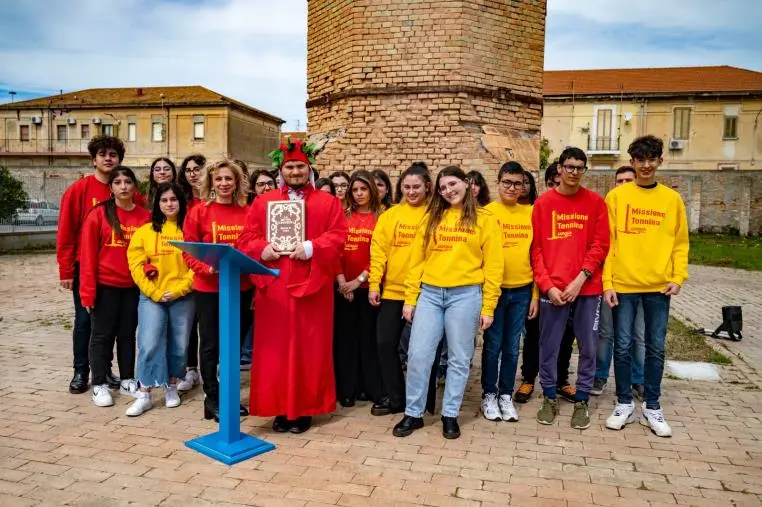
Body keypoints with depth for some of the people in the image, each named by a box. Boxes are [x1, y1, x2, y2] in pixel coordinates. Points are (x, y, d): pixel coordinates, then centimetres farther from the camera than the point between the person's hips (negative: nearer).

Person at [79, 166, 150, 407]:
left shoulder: (145, 216, 1)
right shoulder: (99, 214, -6)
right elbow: (88, 254, -8)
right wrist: (88, 290, -11)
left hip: (134, 286, 3)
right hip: (105, 285, -3)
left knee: (128, 334, 13)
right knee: (102, 335, 6)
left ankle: (127, 380, 24)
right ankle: (99, 385, 15)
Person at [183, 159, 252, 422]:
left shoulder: (247, 212, 3)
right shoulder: (199, 211, -4)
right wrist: (208, 269, -21)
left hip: (241, 288, 3)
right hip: (208, 289, -3)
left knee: (235, 343, 14)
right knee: (211, 344, 8)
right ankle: (212, 398, 23)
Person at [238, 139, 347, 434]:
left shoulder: (329, 202, 7)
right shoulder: (263, 202, 12)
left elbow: (338, 237, -4)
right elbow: (247, 239, 8)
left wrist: (312, 247, -19)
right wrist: (262, 249, -13)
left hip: (312, 285, -1)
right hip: (273, 285, 2)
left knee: (310, 349, 4)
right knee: (275, 349, 5)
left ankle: (305, 408, 18)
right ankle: (280, 408, 19)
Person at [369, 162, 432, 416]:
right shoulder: (390, 215, 7)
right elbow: (379, 251, 3)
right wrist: (374, 284, -4)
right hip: (392, 290, 3)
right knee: (386, 342, 5)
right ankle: (395, 397, 21)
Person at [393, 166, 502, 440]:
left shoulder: (485, 219, 3)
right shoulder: (431, 218, 12)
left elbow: (492, 266, 0)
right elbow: (417, 260, 10)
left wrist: (488, 307, -5)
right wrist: (410, 298, 5)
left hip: (466, 295, -2)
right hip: (429, 294, 3)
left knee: (459, 358, 6)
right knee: (418, 354, 0)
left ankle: (450, 415, 21)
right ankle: (413, 414, 16)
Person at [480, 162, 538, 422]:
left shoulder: (531, 214, 4)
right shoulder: (486, 213, -3)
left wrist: (535, 294, 4)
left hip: (522, 291, 2)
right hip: (493, 290, -2)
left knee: (512, 347, 11)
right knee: (493, 346, 7)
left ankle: (506, 395, 26)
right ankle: (489, 395, 22)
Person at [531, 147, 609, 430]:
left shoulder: (595, 202, 4)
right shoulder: (543, 203, 3)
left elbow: (600, 245, 0)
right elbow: (536, 248, 1)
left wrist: (580, 279, -11)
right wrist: (547, 285, -8)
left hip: (587, 288, 1)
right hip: (552, 289, 0)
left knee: (588, 347, 8)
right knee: (548, 346, 6)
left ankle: (582, 402, 23)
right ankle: (549, 398, 23)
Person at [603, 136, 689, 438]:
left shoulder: (672, 199, 6)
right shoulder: (616, 196, 0)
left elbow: (680, 242, 9)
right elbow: (607, 242, -2)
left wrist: (678, 278, -4)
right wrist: (607, 282, -7)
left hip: (659, 286, 2)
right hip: (623, 284, -2)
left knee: (656, 348, 9)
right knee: (623, 346, 4)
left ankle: (651, 407, 22)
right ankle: (624, 404, 19)